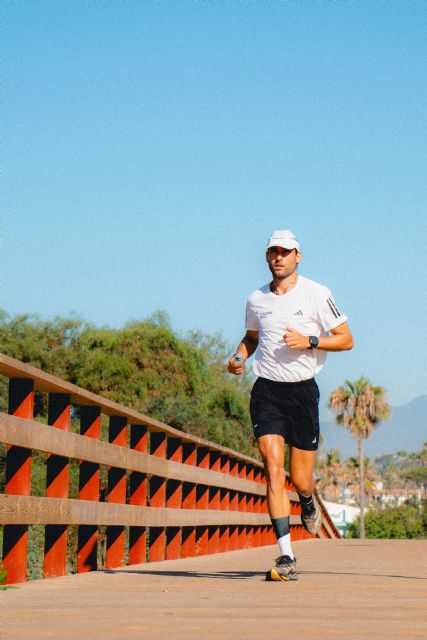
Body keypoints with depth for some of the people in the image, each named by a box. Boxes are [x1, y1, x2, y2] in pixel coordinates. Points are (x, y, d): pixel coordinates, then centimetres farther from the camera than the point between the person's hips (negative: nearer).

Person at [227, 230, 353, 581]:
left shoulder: (316, 294, -3)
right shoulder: (256, 299, 8)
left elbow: (346, 339, 0)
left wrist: (309, 341, -16)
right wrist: (239, 357, 6)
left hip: (303, 391, -2)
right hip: (266, 391, 2)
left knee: (301, 480, 1)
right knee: (273, 468, -15)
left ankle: (309, 501, 42)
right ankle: (287, 559, -16)